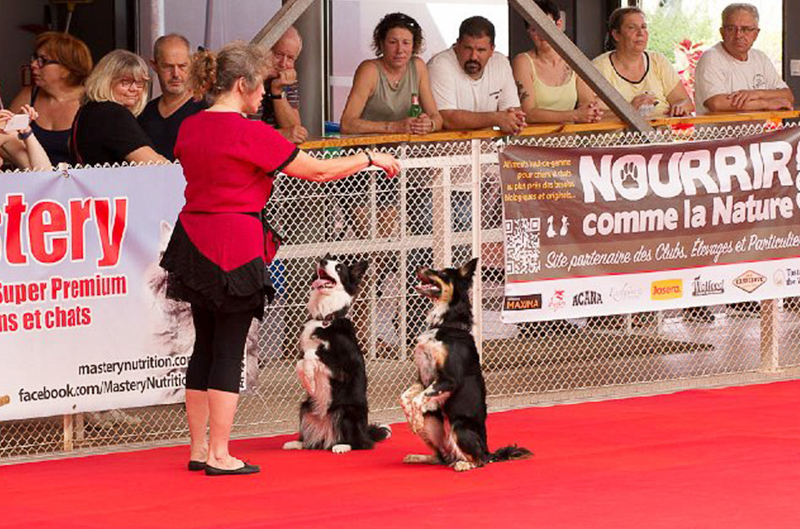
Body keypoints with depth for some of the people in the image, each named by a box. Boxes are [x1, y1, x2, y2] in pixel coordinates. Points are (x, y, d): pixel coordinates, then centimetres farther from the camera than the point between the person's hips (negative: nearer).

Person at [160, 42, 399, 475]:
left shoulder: (190, 127, 7)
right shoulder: (249, 134, -15)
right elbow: (318, 171, -11)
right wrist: (371, 158, 2)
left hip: (195, 243, 8)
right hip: (236, 248, -7)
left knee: (205, 345, 13)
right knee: (229, 349, -2)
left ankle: (198, 449, 16)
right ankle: (218, 455, 0)